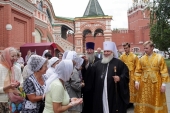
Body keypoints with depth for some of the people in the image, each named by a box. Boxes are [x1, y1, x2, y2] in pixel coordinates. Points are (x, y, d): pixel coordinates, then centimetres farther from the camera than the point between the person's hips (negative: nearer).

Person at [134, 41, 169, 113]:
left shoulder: (159, 58, -5)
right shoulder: (141, 59, 2)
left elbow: (164, 72, -6)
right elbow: (138, 71, 6)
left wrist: (163, 84, -9)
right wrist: (137, 81, -3)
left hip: (156, 84, -2)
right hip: (144, 84, 2)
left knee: (156, 101, 10)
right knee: (144, 101, 8)